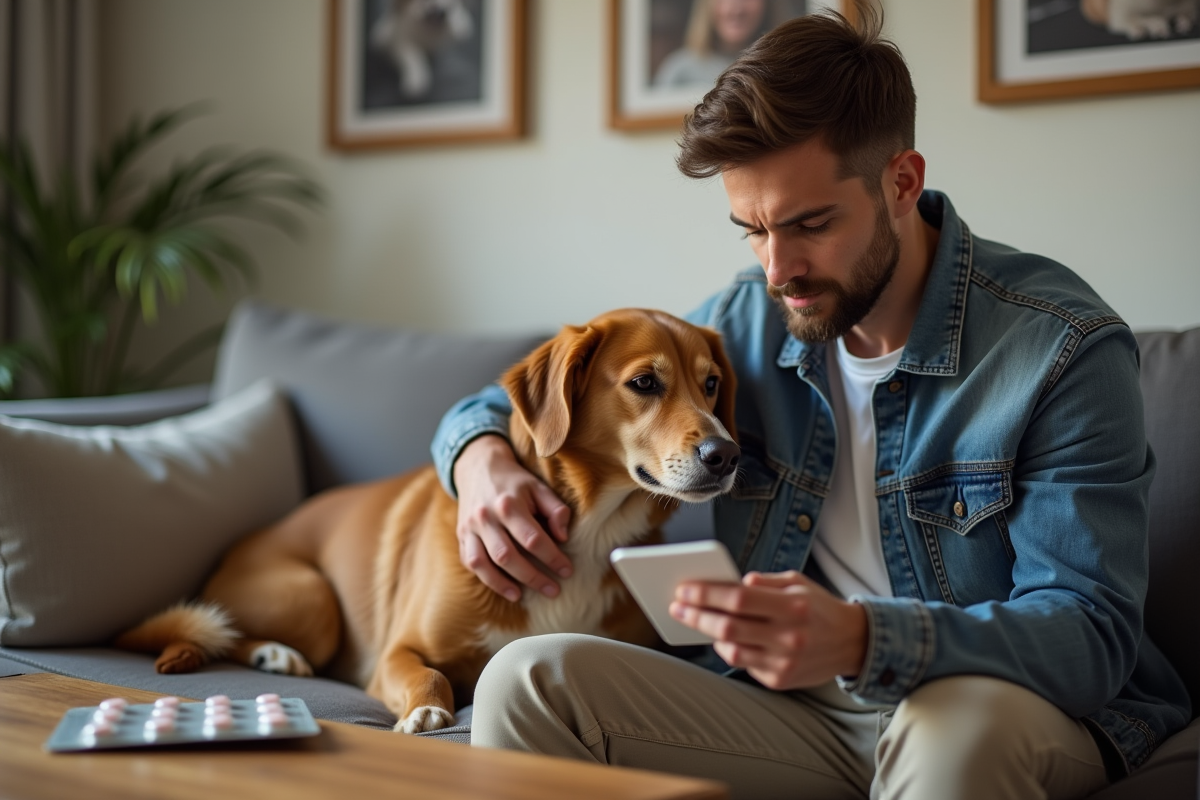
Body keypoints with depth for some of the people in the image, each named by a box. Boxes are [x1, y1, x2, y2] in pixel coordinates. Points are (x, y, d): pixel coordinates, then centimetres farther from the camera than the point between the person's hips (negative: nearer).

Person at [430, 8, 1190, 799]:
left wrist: (863, 640, -39)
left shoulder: (1063, 348, -14)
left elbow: (1093, 637, -21)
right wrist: (485, 457, -13)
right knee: (527, 681, -17)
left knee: (955, 725, -40)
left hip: (1013, 711, -3)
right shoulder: (748, 324, 2)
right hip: (805, 713, 4)